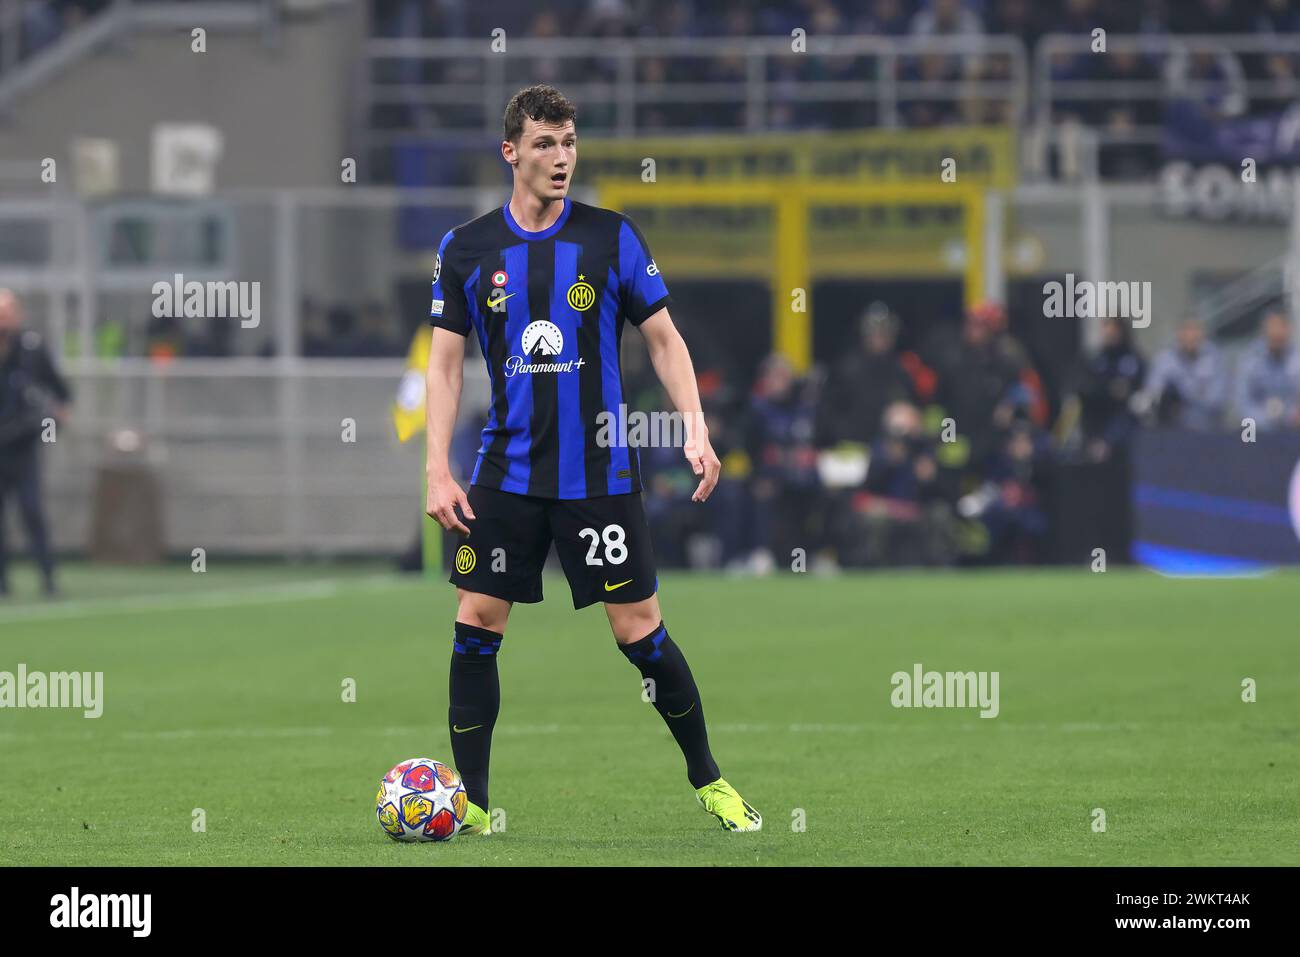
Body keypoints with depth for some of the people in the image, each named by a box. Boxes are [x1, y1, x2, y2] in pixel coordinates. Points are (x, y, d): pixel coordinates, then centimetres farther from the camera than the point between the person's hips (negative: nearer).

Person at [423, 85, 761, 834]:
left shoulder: (611, 238, -1)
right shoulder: (468, 250, 1)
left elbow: (664, 339, 3)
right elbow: (446, 362, 5)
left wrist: (697, 430, -9)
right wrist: (439, 472, -3)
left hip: (600, 473, -1)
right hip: (506, 475, 1)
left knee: (640, 630, -1)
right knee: (476, 625, -3)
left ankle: (709, 781, 16)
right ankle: (470, 803, 6)